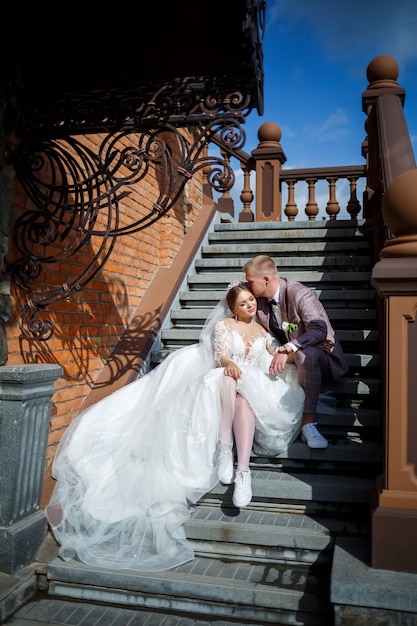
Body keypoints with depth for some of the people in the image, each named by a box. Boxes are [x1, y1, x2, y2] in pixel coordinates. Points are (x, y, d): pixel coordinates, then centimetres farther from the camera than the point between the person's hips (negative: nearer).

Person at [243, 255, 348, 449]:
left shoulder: (299, 294, -19)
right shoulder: (260, 301, 2)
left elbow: (319, 330, -31)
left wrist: (286, 350, -40)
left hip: (320, 356, -6)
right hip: (288, 360, 6)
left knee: (304, 354, -39)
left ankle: (308, 423, -35)